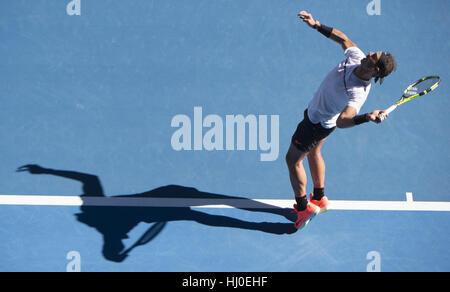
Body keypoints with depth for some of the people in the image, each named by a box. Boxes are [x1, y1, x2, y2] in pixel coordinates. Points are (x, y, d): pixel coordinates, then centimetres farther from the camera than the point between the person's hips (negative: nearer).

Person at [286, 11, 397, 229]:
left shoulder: (357, 93, -43)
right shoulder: (356, 56, -23)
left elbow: (342, 121, -55)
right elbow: (342, 38, -3)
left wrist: (367, 118, -69)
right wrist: (316, 25, -5)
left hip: (317, 124, -8)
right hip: (316, 111, 8)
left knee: (293, 160, 11)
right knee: (313, 152, 29)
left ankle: (303, 207, 28)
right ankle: (319, 199, 48)